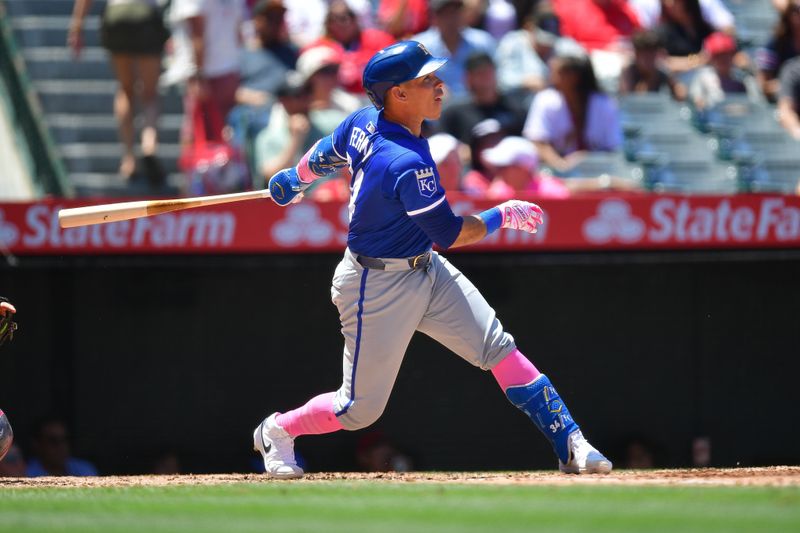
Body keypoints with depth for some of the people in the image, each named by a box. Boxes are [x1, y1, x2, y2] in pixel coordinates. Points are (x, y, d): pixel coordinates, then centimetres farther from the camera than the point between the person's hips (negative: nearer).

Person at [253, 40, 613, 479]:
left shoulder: (363, 123, -6)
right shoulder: (407, 164, -32)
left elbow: (324, 155, 15)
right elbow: (449, 234, -24)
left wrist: (295, 179, 35)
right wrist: (504, 215, -10)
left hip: (426, 272, 9)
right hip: (377, 289, -9)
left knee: (497, 347, -4)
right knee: (361, 407, 4)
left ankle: (569, 445, -6)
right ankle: (278, 431, 30)